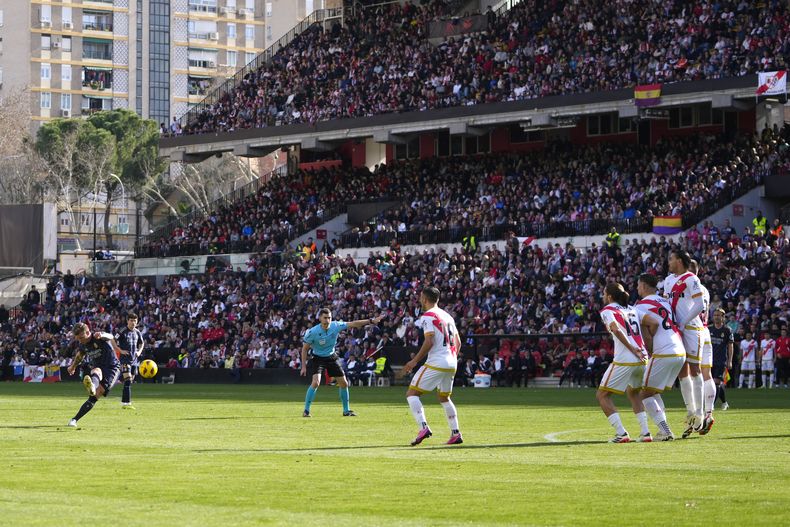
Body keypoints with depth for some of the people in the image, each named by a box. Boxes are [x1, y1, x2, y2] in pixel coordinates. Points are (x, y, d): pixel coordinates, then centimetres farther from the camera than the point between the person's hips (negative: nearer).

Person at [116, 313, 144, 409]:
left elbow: (141, 343, 26)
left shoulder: (137, 332, 10)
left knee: (130, 381, 11)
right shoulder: (123, 332, -9)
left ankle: (124, 402, 23)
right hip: (125, 360, -7)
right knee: (128, 380, -16)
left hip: (134, 360, 7)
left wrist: (139, 351, 8)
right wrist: (121, 350, -16)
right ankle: (126, 402, -19)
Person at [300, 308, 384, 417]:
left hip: (332, 357, 5)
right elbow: (305, 349, -11)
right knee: (316, 382, -25)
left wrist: (371, 321, -12)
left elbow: (353, 324, -8)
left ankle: (346, 410, 21)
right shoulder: (312, 332, -22)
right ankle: (306, 411, -15)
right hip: (317, 358, -4)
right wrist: (303, 366, -13)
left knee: (344, 383, 5)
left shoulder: (336, 326, -15)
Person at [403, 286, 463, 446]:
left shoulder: (428, 316, -7)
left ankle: (423, 427, -20)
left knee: (411, 393, -4)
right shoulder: (447, 316, 17)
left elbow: (429, 342, -17)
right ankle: (456, 433, 17)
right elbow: (458, 342, 18)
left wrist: (415, 361, -11)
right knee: (444, 398, 23)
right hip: (451, 364, 8)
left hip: (436, 363, -8)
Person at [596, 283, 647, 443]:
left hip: (624, 360, -6)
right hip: (643, 359, 6)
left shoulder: (607, 310, 2)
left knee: (602, 395, 7)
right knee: (632, 392, 30)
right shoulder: (632, 309, 20)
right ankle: (645, 432, 16)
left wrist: (633, 350, -15)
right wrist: (642, 350, 15)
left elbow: (617, 330, -15)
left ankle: (621, 433, -6)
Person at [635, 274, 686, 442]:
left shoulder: (640, 306, -4)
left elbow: (653, 323, -17)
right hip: (681, 352, 8)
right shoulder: (665, 302, 19)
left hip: (663, 355, -8)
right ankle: (664, 430, 11)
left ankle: (665, 431, -8)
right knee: (654, 393, 20)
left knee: (645, 394, 3)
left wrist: (649, 349, -5)